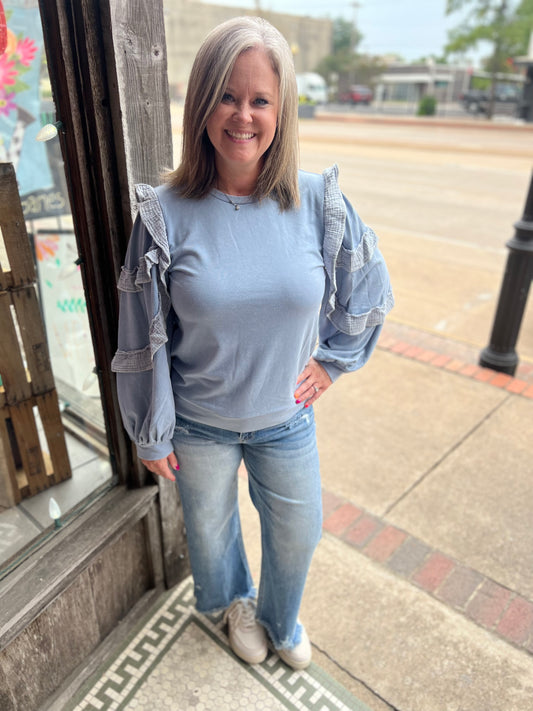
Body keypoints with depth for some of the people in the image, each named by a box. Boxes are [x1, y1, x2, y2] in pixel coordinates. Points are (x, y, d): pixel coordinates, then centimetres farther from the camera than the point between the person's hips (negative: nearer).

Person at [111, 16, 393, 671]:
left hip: (285, 418, 2)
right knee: (209, 527, 24)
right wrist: (151, 434, -2)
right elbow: (144, 340, -9)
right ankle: (235, 602, 61)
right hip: (198, 424, -1)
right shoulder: (166, 215, -16)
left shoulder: (318, 201, -12)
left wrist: (331, 360, 2)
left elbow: (368, 290, 4)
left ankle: (280, 619, 58)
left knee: (297, 532, 21)